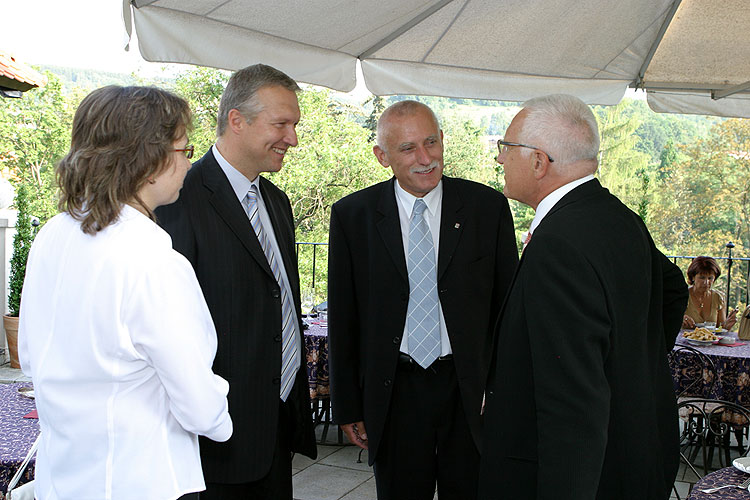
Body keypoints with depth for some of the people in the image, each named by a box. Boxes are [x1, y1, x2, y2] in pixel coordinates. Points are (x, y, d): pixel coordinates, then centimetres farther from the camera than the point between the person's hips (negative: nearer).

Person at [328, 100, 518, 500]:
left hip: (470, 391, 0)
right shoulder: (351, 215, -2)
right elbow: (343, 320, 2)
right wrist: (348, 407, 2)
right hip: (393, 392, 0)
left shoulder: (488, 206, -2)